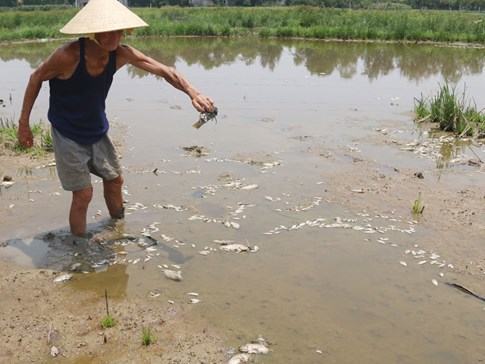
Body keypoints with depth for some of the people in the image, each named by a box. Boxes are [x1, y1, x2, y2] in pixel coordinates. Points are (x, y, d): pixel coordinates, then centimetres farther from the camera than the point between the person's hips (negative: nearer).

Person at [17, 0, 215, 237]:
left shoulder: (121, 54, -15)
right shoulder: (68, 56, -28)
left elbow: (163, 71, -13)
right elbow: (36, 78, -12)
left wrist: (193, 93, -27)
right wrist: (23, 123, -9)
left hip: (97, 132, 6)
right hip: (68, 135, -5)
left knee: (114, 180, 17)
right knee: (83, 194, -6)